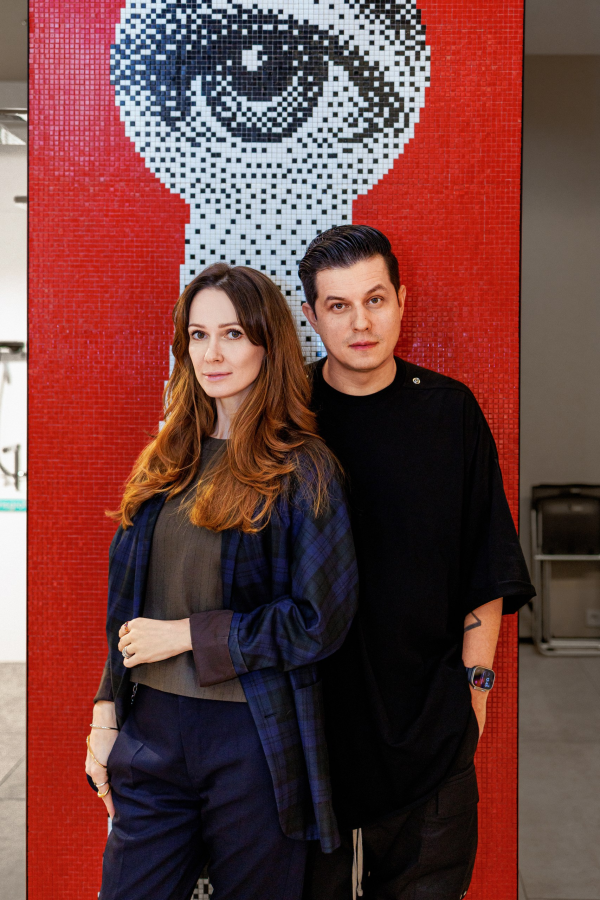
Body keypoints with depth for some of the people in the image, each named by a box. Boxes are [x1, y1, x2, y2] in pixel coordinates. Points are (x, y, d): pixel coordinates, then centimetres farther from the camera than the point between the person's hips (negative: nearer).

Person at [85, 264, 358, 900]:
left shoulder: (302, 469, -9)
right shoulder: (167, 461, 9)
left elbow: (321, 621, -13)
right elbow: (128, 604, 13)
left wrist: (188, 633, -12)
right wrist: (106, 713, 7)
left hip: (252, 738, -4)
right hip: (152, 730, 5)